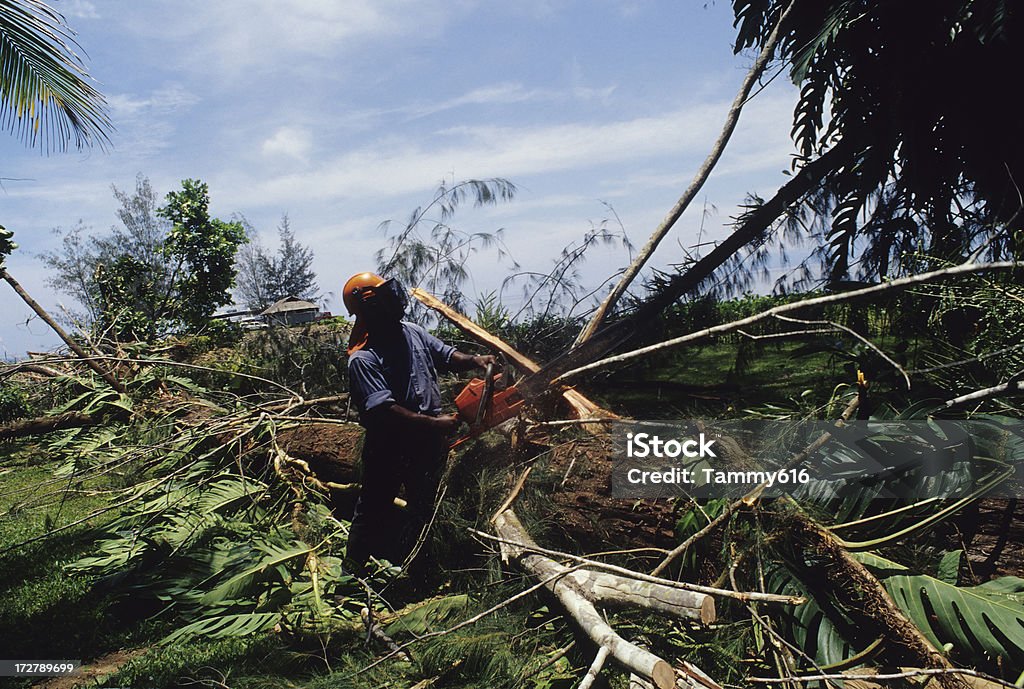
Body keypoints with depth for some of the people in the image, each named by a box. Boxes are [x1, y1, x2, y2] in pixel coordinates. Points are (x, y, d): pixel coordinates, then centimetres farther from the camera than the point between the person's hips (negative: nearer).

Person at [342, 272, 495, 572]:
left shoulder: (412, 332, 2)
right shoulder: (362, 359, -20)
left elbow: (446, 355, 13)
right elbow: (384, 410, -28)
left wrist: (473, 360, -8)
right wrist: (434, 423, -29)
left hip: (429, 441, 7)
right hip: (389, 448, -7)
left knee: (423, 508, 19)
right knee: (373, 512, 7)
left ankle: (396, 565, 36)